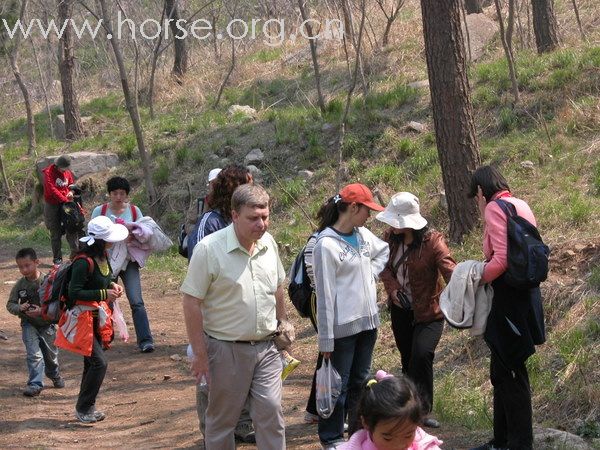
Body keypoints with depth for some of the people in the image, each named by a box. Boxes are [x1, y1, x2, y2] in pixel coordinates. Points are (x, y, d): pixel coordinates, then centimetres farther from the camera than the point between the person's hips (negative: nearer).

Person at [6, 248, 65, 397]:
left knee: (51, 354, 17)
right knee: (34, 354, -13)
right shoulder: (20, 285, -7)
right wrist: (19, 308, -22)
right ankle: (35, 384, -8)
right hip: (29, 324, 0)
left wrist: (41, 311, -29)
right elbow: (10, 304, -1)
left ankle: (55, 375, 44)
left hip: (47, 324, 0)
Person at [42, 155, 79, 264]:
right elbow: (52, 190, -22)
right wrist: (65, 200, -26)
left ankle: (76, 254, 5)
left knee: (71, 230, 1)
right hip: (52, 206, -4)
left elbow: (71, 184, 19)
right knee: (56, 233, 1)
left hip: (66, 204, 4)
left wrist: (71, 192, -6)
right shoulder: (49, 173, -13)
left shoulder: (68, 172, 6)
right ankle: (57, 258, 9)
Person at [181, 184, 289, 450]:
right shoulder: (209, 249, -15)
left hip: (266, 347, 4)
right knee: (222, 418, 8)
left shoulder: (269, 243, 2)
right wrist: (199, 354, -13)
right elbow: (192, 303, -14)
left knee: (271, 411, 2)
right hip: (226, 349, -4)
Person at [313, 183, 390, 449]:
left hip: (368, 321, 7)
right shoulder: (327, 245, -18)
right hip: (343, 327, -7)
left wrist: (371, 275, 6)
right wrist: (326, 339, -15)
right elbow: (325, 294, -17)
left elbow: (383, 251, 26)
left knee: (361, 380, 18)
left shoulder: (363, 235, 4)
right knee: (340, 385, 2)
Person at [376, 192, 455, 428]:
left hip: (428, 311, -6)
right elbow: (384, 266, 2)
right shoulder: (390, 237, -4)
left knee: (422, 355, -20)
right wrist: (393, 288, -17)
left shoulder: (432, 241, -20)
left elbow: (448, 268, -31)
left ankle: (421, 409, -9)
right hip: (400, 309, 6)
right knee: (407, 357, 15)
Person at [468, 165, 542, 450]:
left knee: (509, 373, -3)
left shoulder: (495, 208, -12)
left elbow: (502, 259, -23)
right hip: (525, 293, 10)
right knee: (502, 371, 17)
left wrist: (479, 278, -7)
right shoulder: (520, 206, 15)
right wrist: (485, 272, 11)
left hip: (510, 296, -10)